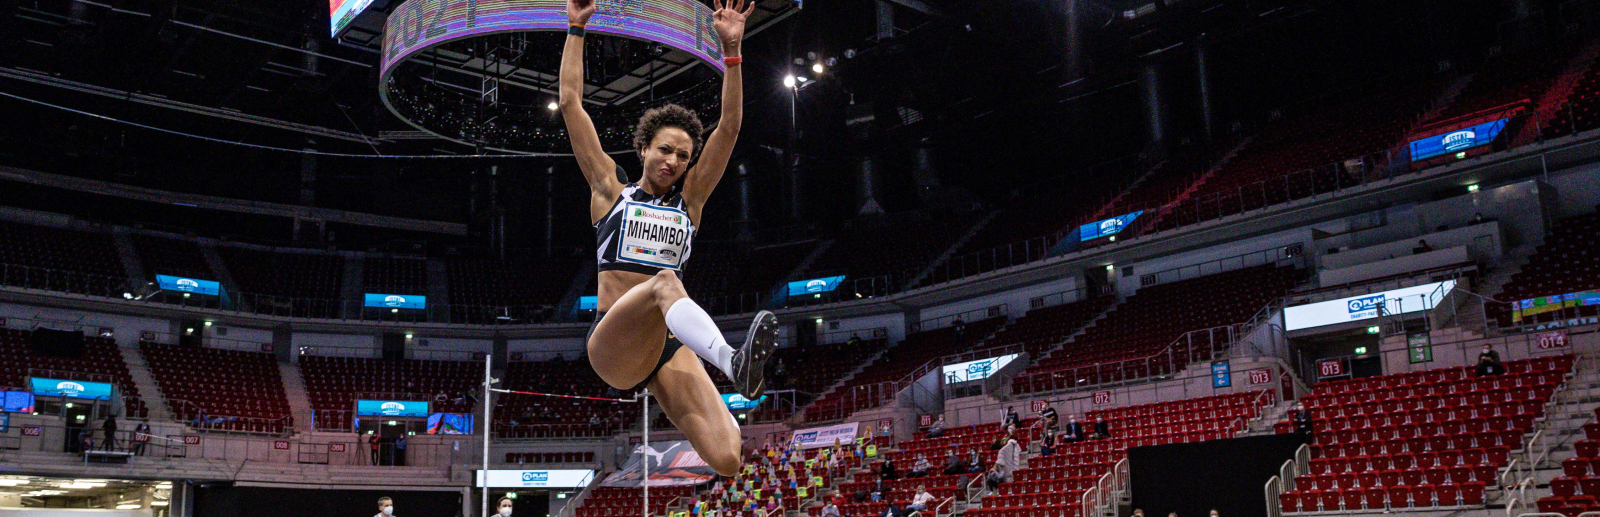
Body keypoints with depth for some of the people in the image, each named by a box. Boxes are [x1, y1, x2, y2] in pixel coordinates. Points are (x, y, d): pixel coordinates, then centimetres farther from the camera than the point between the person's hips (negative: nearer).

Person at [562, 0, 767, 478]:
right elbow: (570, 103, 12)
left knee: (727, 460, -24)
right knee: (664, 282, -39)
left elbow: (729, 125, 9)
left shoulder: (689, 198, 18)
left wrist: (731, 51, 2)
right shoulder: (611, 189, 14)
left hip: (672, 347, 3)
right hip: (611, 346, -2)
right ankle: (733, 362, -61)